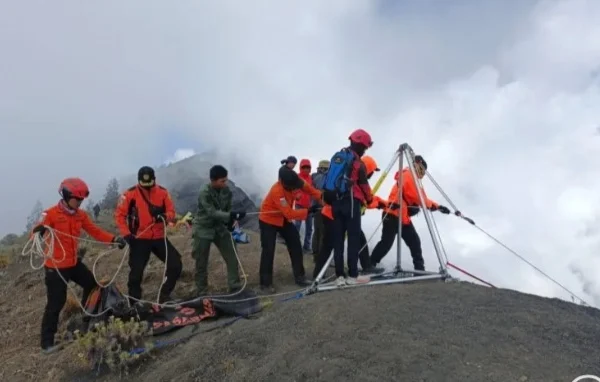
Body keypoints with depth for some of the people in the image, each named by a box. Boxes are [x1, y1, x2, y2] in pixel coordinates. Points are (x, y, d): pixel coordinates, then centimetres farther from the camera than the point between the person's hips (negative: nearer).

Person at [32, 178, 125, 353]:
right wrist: (39, 232, -50)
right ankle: (47, 341, 13)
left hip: (74, 263, 7)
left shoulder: (81, 215, 1)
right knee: (56, 303, -2)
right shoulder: (50, 214, -17)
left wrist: (114, 239, -12)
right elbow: (35, 234, -25)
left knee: (92, 285, 17)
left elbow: (95, 231, 1)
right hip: (55, 266, -7)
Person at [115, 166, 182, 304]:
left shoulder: (163, 192, -2)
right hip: (139, 239, -3)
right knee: (136, 272, 0)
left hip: (159, 237, 3)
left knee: (176, 265, 0)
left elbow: (172, 212, 1)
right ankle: (134, 303, 17)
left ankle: (164, 295, 17)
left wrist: (164, 216, -22)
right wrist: (126, 234, -14)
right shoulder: (130, 194, -8)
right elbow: (119, 215, -5)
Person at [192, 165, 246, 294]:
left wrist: (230, 222, -3)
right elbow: (212, 213, -32)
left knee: (232, 257, 1)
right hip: (204, 229, -5)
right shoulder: (204, 193, -24)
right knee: (201, 263, 3)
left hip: (220, 228, 5)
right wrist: (232, 215, -42)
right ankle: (202, 292, 18)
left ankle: (235, 288, 12)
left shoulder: (226, 190, -6)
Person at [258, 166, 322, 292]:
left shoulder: (294, 181, -18)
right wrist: (308, 211, -34)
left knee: (296, 245, 5)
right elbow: (290, 213, -37)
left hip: (284, 218, 7)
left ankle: (300, 276, 16)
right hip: (268, 220, -7)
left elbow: (308, 188, -12)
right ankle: (266, 283, 3)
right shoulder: (277, 191, -38)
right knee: (268, 251, -9)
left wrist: (322, 197, -28)